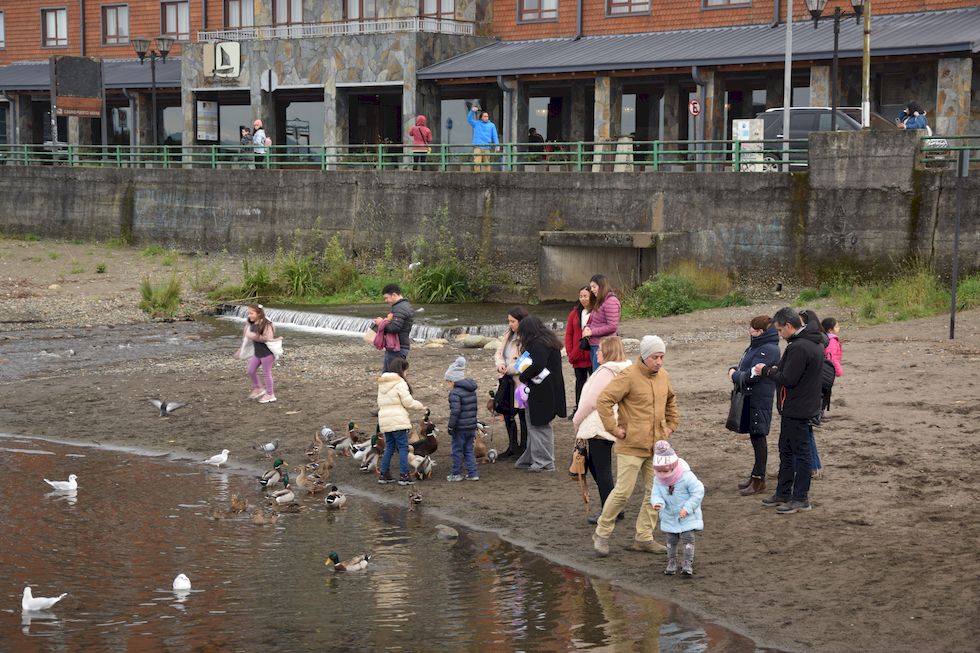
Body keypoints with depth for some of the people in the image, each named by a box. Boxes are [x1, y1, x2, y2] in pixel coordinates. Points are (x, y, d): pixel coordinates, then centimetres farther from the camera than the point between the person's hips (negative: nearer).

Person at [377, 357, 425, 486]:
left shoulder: (381, 384, 15)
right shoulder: (400, 383, -10)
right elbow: (408, 402, -11)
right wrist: (420, 406, 6)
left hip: (384, 420, 7)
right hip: (398, 420, -7)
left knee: (389, 447, 16)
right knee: (403, 447, -1)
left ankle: (383, 474, 16)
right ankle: (404, 475, -3)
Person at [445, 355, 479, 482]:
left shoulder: (455, 393, -17)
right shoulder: (472, 391, 11)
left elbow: (455, 411, -22)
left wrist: (450, 426, -14)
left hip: (460, 428, -8)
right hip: (471, 426, 8)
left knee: (457, 450, 5)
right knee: (468, 450, 15)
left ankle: (456, 474, 14)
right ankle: (473, 473, 12)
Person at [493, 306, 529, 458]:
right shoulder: (509, 335, 11)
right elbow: (499, 352, 14)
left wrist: (510, 369, -18)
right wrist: (500, 363, -7)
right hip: (507, 381, 9)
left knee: (523, 416, 3)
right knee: (507, 413, 16)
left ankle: (523, 447, 15)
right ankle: (513, 446, 28)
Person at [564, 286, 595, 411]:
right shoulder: (575, 313, 7)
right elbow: (568, 334, 8)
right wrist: (569, 352, 1)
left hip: (593, 354, -5)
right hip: (578, 355, 5)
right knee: (580, 381, 14)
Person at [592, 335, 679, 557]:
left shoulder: (663, 376, 9)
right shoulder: (628, 376, -14)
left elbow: (671, 400, 30)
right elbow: (603, 401, -18)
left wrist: (671, 424, 20)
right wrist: (614, 429, -15)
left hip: (657, 446, 7)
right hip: (631, 446, -7)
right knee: (623, 492, -5)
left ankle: (643, 538, 17)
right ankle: (601, 534, 11)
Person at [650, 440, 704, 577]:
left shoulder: (687, 476, -22)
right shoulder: (658, 480, -9)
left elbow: (698, 492, -18)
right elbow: (656, 494, -8)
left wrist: (687, 508, -22)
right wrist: (657, 503, -33)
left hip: (687, 515, -4)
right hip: (670, 516, 4)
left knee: (688, 538, -8)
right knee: (671, 540, 10)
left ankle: (688, 563, -2)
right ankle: (671, 562, 23)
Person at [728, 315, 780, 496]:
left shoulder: (768, 350, -18)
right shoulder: (755, 346, 15)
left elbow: (753, 375, -23)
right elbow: (745, 367, 23)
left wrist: (734, 375, -6)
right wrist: (734, 370, 1)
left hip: (759, 400, -10)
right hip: (749, 398, 10)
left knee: (758, 437, -5)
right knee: (755, 437, 16)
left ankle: (759, 479, 0)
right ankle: (756, 475, 26)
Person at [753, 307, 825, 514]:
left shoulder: (798, 348, -23)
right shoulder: (815, 344, 11)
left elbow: (788, 379, -24)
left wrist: (767, 370, -10)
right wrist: (775, 369, 7)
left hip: (796, 410, -11)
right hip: (806, 406, 11)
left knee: (800, 452, -2)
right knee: (786, 450, 19)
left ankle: (800, 498, 5)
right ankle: (783, 493, 28)